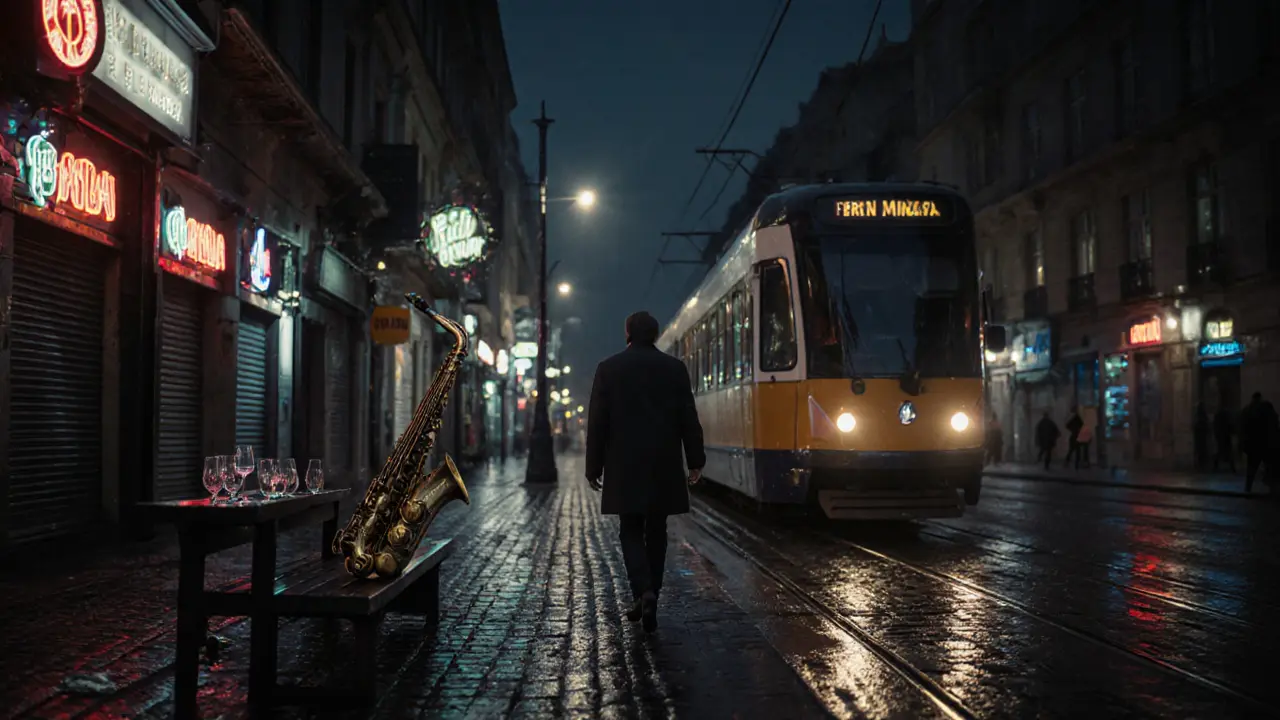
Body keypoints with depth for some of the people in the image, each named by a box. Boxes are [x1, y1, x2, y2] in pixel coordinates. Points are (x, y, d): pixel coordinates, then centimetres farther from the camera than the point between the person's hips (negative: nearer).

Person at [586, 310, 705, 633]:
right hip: (664, 465, 1)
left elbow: (596, 422, -2)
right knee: (656, 531, 12)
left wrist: (594, 467, 3)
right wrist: (695, 461, 7)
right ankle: (649, 599, 15)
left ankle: (644, 592, -17)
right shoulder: (675, 368, 2)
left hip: (624, 466, -1)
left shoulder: (608, 368, -1)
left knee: (631, 531, 5)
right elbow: (689, 418, 1)